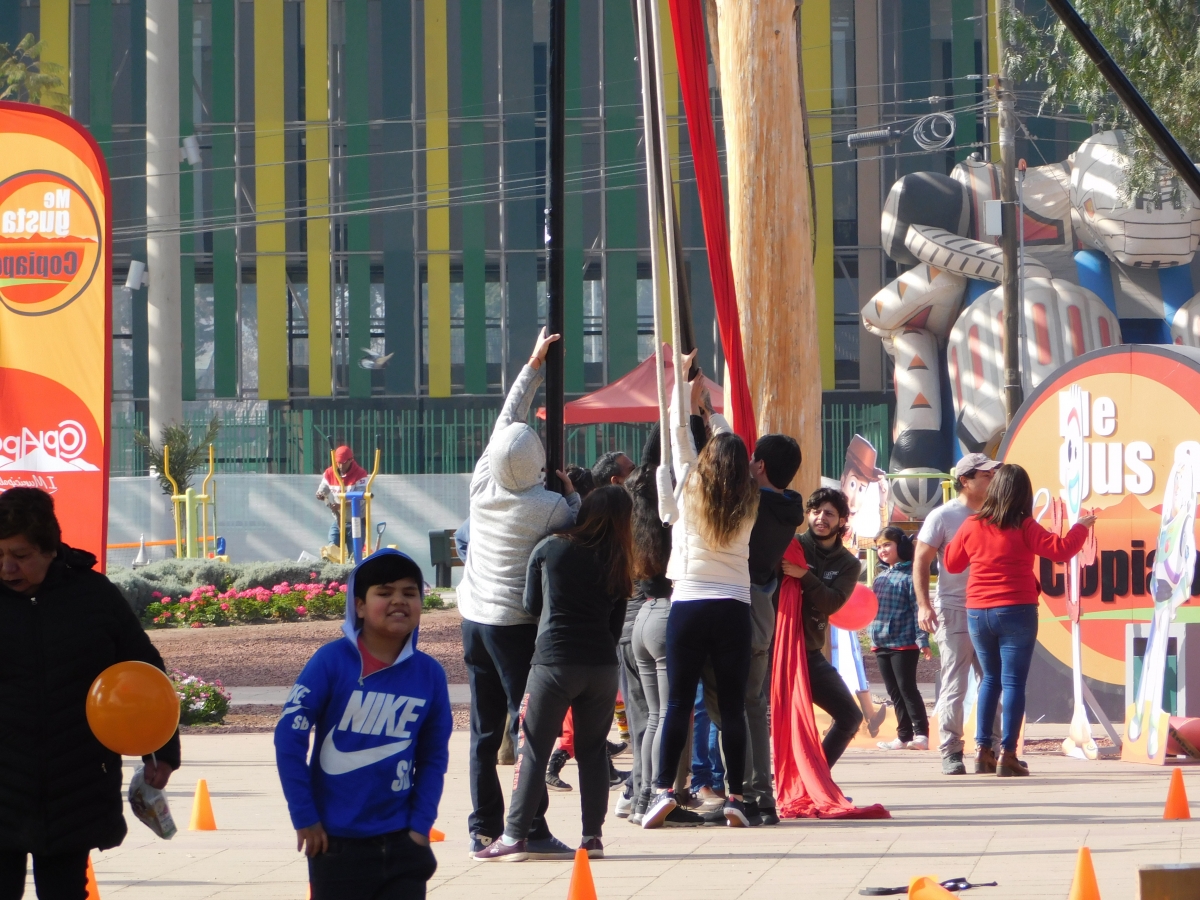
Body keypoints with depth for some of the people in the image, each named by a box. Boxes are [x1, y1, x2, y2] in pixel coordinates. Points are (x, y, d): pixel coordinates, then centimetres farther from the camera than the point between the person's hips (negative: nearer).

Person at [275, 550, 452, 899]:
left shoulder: (429, 674, 0)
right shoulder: (332, 661, -10)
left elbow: (433, 757, 7)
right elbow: (289, 737, -10)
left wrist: (420, 824, -1)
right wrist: (304, 817, -9)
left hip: (401, 842, 3)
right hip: (337, 841, -3)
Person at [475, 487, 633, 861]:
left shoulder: (550, 549, -2)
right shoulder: (616, 566, 7)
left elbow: (531, 605, 8)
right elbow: (615, 625, 11)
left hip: (554, 662, -3)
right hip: (602, 667, 3)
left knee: (533, 749, 1)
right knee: (593, 751, 12)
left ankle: (514, 837, -3)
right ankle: (593, 836, 9)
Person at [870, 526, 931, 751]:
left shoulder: (909, 576, -10)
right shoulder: (880, 578, 14)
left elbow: (918, 609, -14)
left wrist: (922, 640, -18)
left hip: (903, 643, -8)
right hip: (881, 644, 8)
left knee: (907, 689, -8)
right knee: (894, 693, 10)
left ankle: (921, 733, -5)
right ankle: (904, 736, 15)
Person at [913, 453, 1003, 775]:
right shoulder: (943, 516, -3)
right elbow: (921, 561, -5)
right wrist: (924, 605, -14)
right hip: (954, 612, -5)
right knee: (954, 686, -5)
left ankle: (993, 748, 11)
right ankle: (950, 752, 0)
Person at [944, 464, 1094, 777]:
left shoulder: (971, 526, 1)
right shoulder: (1023, 528, -9)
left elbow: (952, 563, 14)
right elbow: (1060, 550, -13)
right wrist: (1081, 527, 3)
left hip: (978, 613, 4)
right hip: (1016, 611, -4)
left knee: (991, 678, 18)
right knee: (1013, 681, -1)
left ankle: (983, 751, 12)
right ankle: (1007, 754, -8)